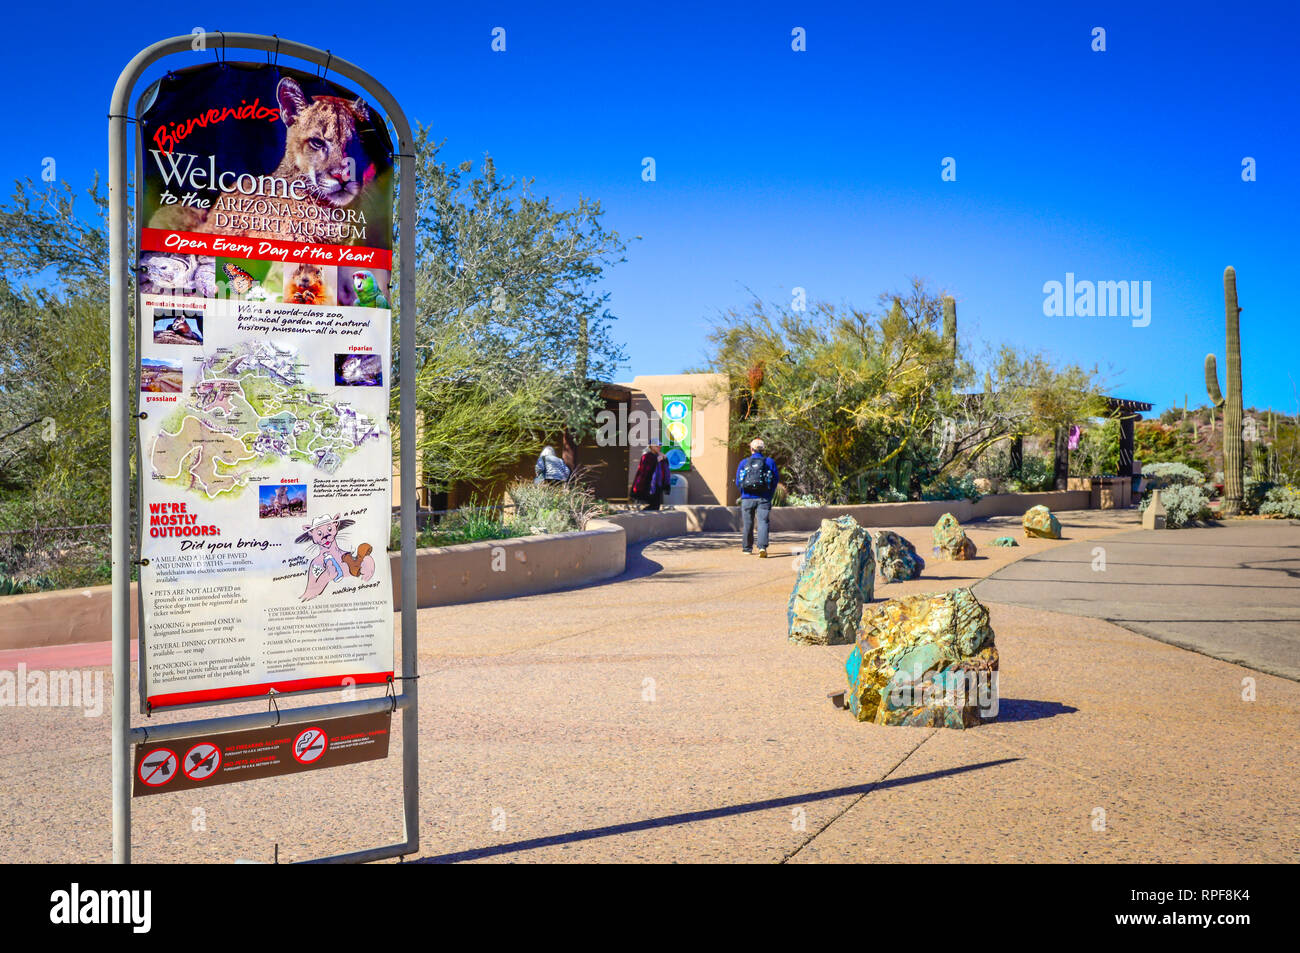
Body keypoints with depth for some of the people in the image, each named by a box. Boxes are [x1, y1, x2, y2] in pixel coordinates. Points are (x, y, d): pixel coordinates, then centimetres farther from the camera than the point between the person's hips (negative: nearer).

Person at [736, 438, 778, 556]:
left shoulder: (743, 462, 4)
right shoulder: (770, 462, 3)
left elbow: (738, 482, 5)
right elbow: (776, 479, 1)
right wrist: (769, 495, 9)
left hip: (747, 498, 1)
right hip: (764, 498, -1)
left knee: (748, 524, 11)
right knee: (763, 522, -6)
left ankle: (747, 548, 23)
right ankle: (762, 547, -24)